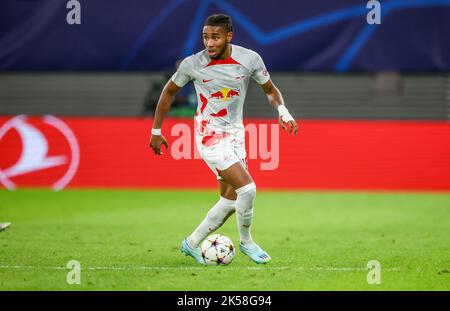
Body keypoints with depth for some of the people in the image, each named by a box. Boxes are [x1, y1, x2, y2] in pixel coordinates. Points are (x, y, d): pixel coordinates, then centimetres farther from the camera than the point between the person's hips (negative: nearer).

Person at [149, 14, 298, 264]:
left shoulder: (250, 59, -8)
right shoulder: (192, 64, -13)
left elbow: (270, 89, 7)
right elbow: (169, 91, 5)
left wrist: (283, 111, -14)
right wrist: (156, 131, 7)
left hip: (236, 134, 5)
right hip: (210, 135, -5)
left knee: (230, 201, 6)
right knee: (247, 189, -18)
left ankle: (192, 244, 23)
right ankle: (246, 242, 5)